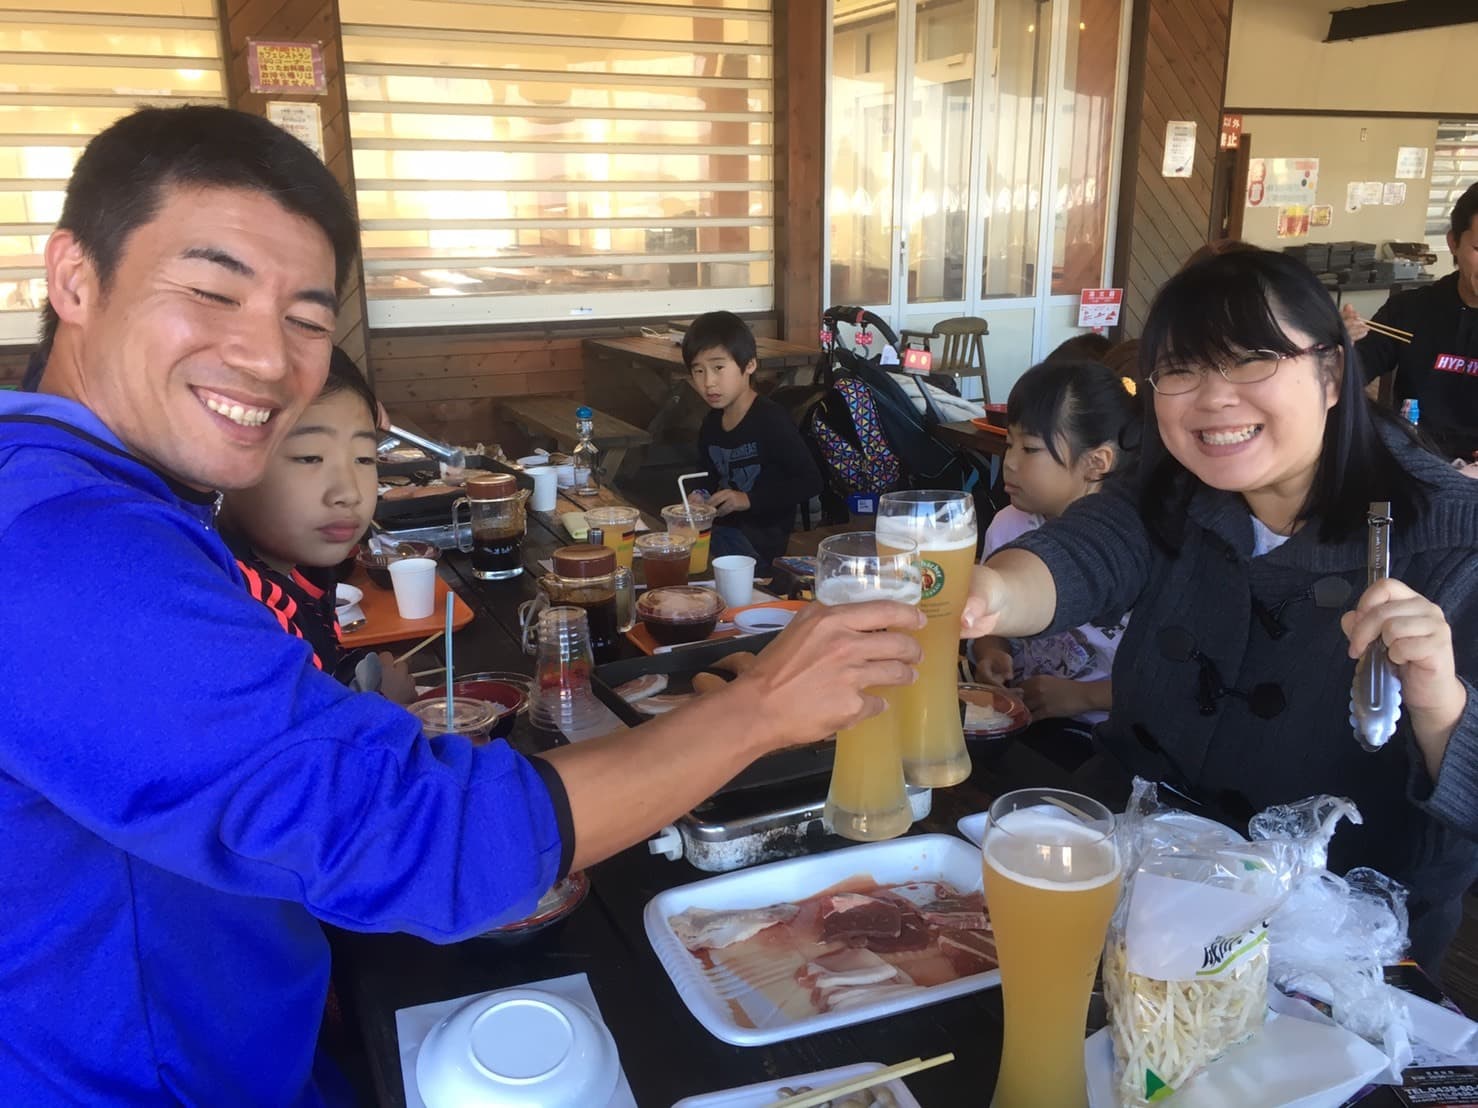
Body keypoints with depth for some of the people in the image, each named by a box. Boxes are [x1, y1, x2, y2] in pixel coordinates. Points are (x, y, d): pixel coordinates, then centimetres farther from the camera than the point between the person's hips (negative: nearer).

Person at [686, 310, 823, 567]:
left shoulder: (770, 420, -13)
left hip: (761, 539, -7)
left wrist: (749, 499, -19)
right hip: (722, 529, 7)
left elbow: (810, 481, -16)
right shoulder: (710, 424, 10)